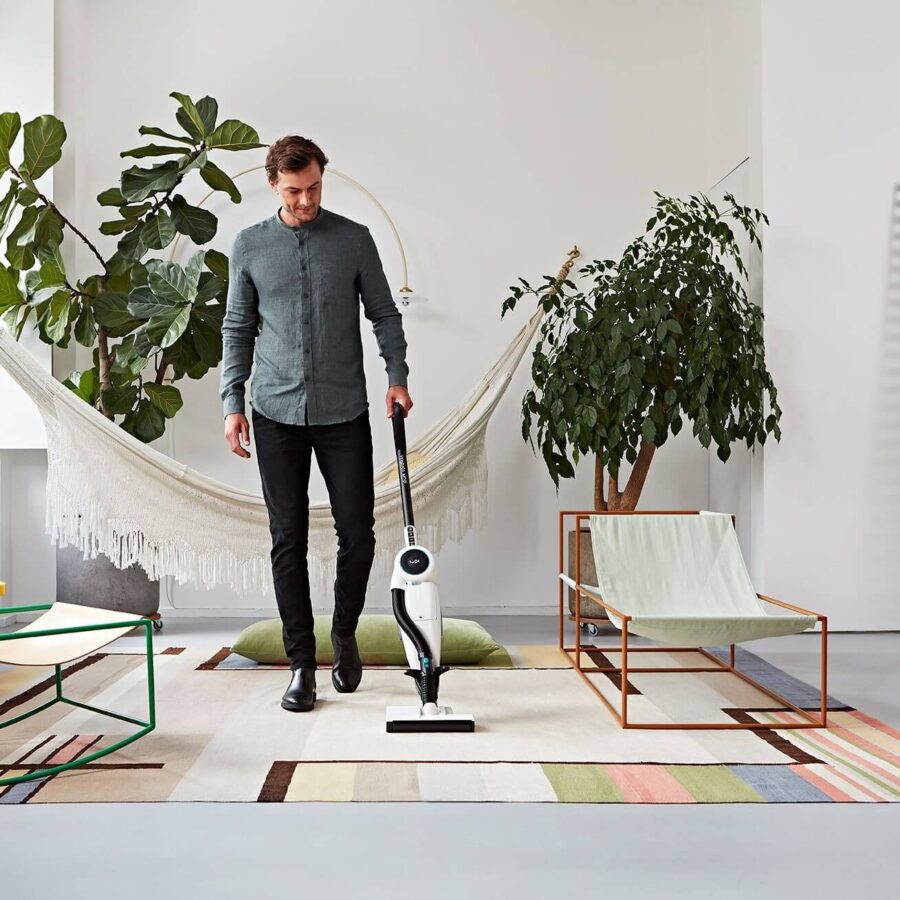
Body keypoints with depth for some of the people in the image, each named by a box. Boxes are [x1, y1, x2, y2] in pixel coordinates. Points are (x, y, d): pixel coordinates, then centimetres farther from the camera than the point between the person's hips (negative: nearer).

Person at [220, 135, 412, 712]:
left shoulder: (355, 239, 3)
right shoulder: (249, 245, 5)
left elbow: (385, 315, 6)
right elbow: (238, 329, 8)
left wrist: (398, 377, -9)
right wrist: (233, 404, 0)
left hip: (344, 411, 0)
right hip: (277, 413, 1)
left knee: (358, 531, -1)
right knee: (289, 539, 1)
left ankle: (345, 633, 26)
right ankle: (303, 665, 10)